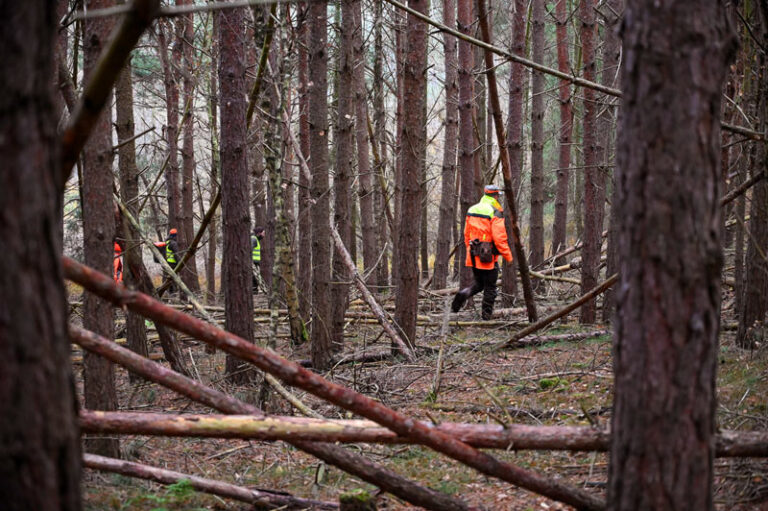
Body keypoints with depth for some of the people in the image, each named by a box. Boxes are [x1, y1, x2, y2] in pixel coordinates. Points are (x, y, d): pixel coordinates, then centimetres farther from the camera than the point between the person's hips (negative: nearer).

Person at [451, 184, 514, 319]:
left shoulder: (472, 210, 8)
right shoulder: (495, 213, -13)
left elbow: (467, 234, 14)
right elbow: (499, 238, -17)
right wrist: (508, 255, -9)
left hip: (474, 256, 6)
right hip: (489, 257, -6)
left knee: (478, 284, 19)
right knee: (490, 288, 6)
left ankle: (463, 295, -8)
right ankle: (486, 315, 10)